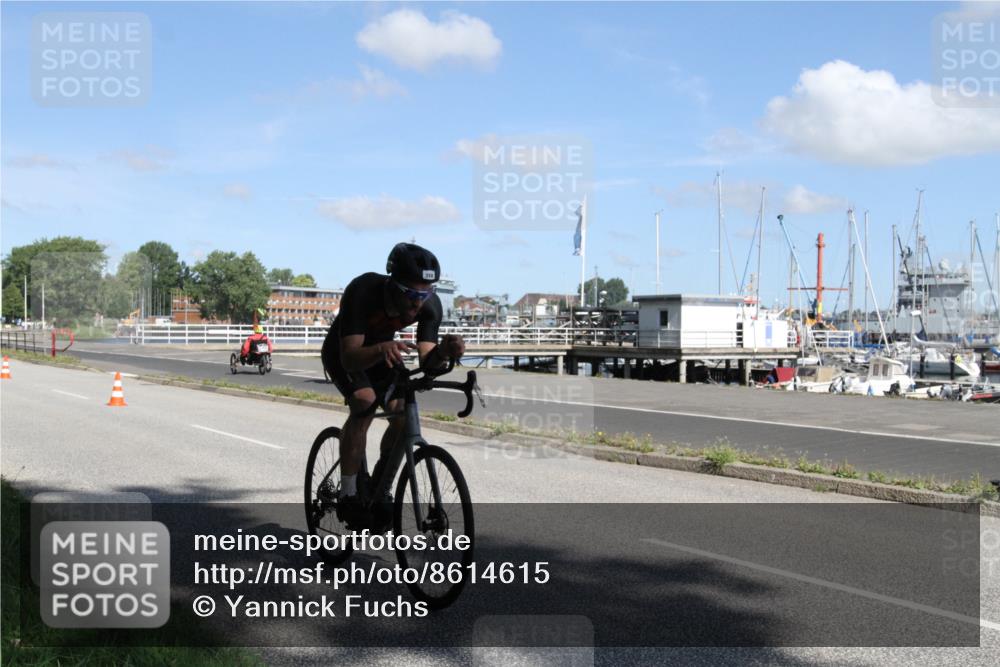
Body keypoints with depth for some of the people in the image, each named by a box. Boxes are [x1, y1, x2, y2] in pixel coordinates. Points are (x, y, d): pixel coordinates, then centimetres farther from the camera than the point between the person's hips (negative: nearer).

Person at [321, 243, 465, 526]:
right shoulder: (363, 291, -38)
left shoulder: (430, 304, -26)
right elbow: (350, 358, -42)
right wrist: (382, 349, -61)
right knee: (364, 401, -31)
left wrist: (444, 351, -49)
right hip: (344, 352, -4)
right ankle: (348, 496, -21)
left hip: (383, 352, 4)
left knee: (403, 412, -18)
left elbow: (426, 363, -27)